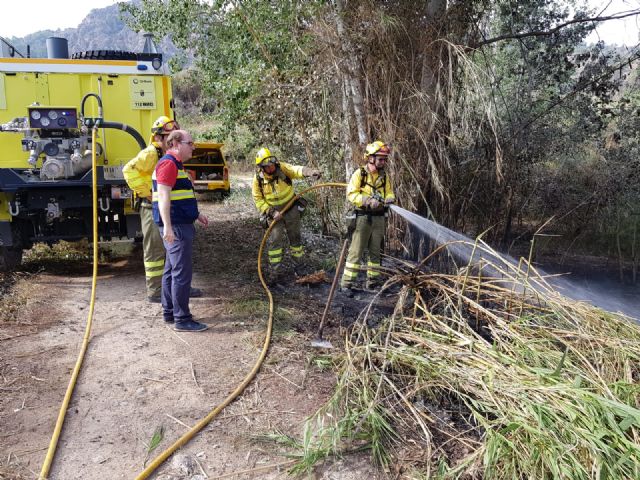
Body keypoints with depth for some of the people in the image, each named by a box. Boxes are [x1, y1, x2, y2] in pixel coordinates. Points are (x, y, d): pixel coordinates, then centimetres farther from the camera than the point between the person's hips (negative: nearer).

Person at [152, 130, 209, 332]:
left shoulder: (176, 165, 20)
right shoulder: (168, 164, -13)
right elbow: (163, 196, -22)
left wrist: (197, 215, 29)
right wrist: (167, 226, -28)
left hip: (181, 225, 11)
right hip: (175, 227, -11)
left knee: (172, 270, 15)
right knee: (182, 272, -8)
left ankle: (169, 313, 25)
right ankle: (182, 319, -4)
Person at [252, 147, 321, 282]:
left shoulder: (282, 168, -17)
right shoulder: (258, 179, -14)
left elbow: (296, 170, -35)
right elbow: (258, 199, -7)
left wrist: (310, 171, -56)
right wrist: (272, 212, -18)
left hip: (291, 209, 1)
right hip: (274, 212, -1)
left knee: (295, 238, 12)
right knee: (276, 241, -7)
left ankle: (299, 265, 29)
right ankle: (274, 271, 3)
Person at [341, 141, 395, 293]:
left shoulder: (385, 176, 8)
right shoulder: (360, 173, -7)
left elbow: (390, 193, 14)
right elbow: (351, 194, -12)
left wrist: (389, 200, -10)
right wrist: (368, 200, -23)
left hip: (379, 218, 5)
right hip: (363, 217, -5)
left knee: (375, 251, 12)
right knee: (356, 251, -5)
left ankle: (373, 281, 23)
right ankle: (347, 283, 0)